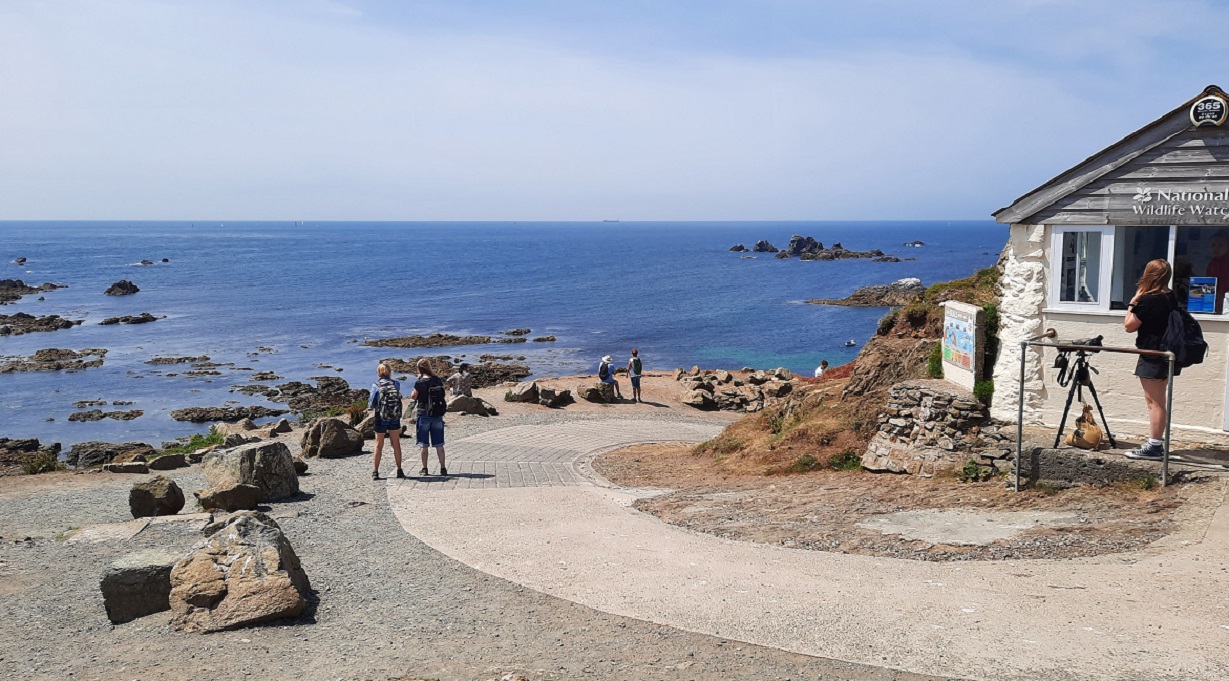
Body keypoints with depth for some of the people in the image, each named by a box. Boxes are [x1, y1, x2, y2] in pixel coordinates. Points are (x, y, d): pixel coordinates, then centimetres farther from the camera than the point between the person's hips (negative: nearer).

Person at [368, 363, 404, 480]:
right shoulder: (396, 384, -3)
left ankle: (375, 472, 13)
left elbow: (371, 404, -8)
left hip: (381, 419, -1)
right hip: (395, 419, 1)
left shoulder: (376, 386, -9)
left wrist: (371, 406, 14)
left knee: (379, 445, 11)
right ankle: (399, 471, 15)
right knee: (396, 445, 13)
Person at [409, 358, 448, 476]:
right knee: (439, 444, 9)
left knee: (423, 445, 6)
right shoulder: (438, 380, 1)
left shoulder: (420, 383, -13)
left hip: (424, 415, -4)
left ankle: (424, 469, 8)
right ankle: (443, 468, 9)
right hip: (438, 414, 4)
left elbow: (413, 397, -1)